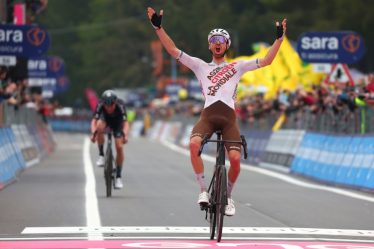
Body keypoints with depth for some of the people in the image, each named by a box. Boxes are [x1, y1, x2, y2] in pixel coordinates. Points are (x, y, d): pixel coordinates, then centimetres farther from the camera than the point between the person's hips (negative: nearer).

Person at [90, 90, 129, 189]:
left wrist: (125, 135, -61)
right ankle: (101, 155, -18)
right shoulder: (100, 105, -34)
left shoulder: (120, 105, -36)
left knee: (119, 147, -13)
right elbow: (94, 121, -39)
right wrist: (93, 133, -58)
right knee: (99, 126, -36)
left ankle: (118, 177, -1)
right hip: (105, 118, 0)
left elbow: (125, 123, -43)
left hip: (117, 122, 0)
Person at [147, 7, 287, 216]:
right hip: (208, 115, 0)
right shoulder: (200, 66, 21)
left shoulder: (237, 67, 20)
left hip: (229, 116, 0)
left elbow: (266, 61, 14)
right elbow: (173, 50, 15)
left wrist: (279, 38, 5)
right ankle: (204, 190, -18)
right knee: (194, 144, -31)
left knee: (235, 158, -17)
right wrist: (158, 27, 6)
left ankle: (228, 196, 11)